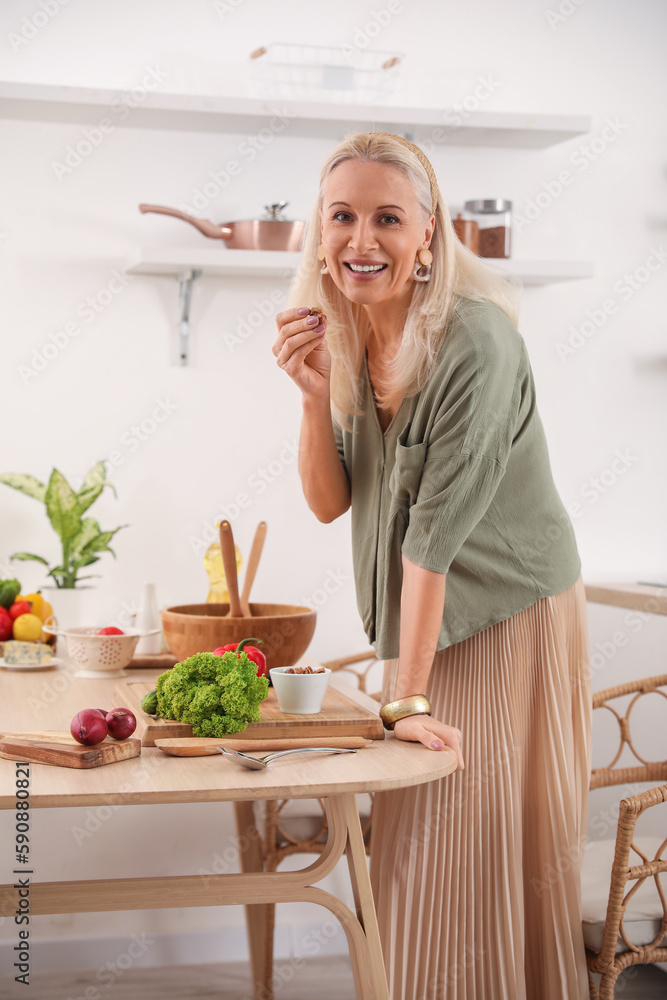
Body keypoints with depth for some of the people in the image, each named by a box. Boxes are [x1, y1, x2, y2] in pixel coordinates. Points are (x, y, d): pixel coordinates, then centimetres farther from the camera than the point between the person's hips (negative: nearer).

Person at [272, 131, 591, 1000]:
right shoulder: (345, 338, -2)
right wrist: (318, 395, -19)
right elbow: (329, 503, -2)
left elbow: (436, 527, -24)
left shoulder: (475, 342, -24)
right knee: (416, 846, 14)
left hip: (509, 615, -6)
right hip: (425, 622, 7)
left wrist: (407, 697, -20)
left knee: (487, 847, 1)